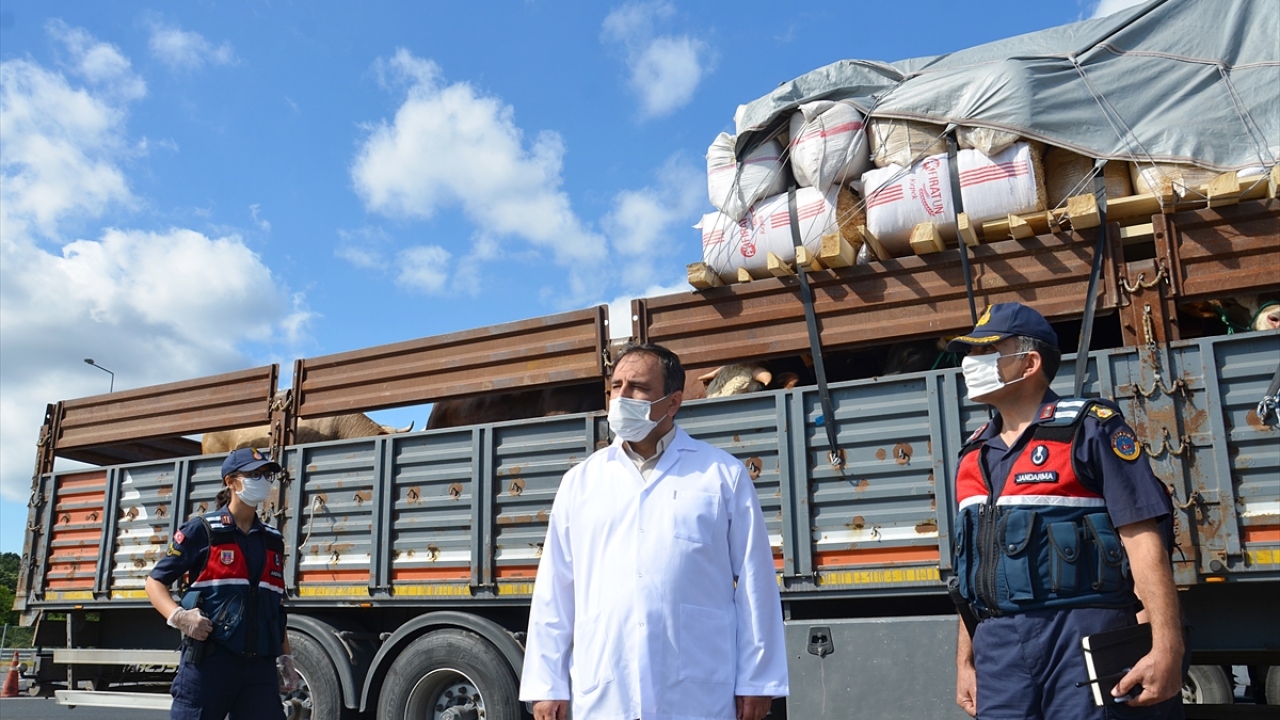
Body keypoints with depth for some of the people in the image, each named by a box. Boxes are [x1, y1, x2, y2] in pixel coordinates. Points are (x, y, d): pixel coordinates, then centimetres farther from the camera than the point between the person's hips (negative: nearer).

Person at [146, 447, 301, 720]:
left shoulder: (272, 541, 15)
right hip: (209, 661, -5)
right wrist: (178, 616, -16)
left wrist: (285, 658, 15)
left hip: (261, 665, 5)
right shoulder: (202, 531, -1)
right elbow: (155, 582, 2)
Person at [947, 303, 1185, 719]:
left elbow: (1144, 539, -10)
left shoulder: (1090, 428, -2)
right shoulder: (973, 457, 15)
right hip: (998, 646, 6)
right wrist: (965, 662, 15)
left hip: (1084, 637, -5)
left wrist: (1167, 649, -17)